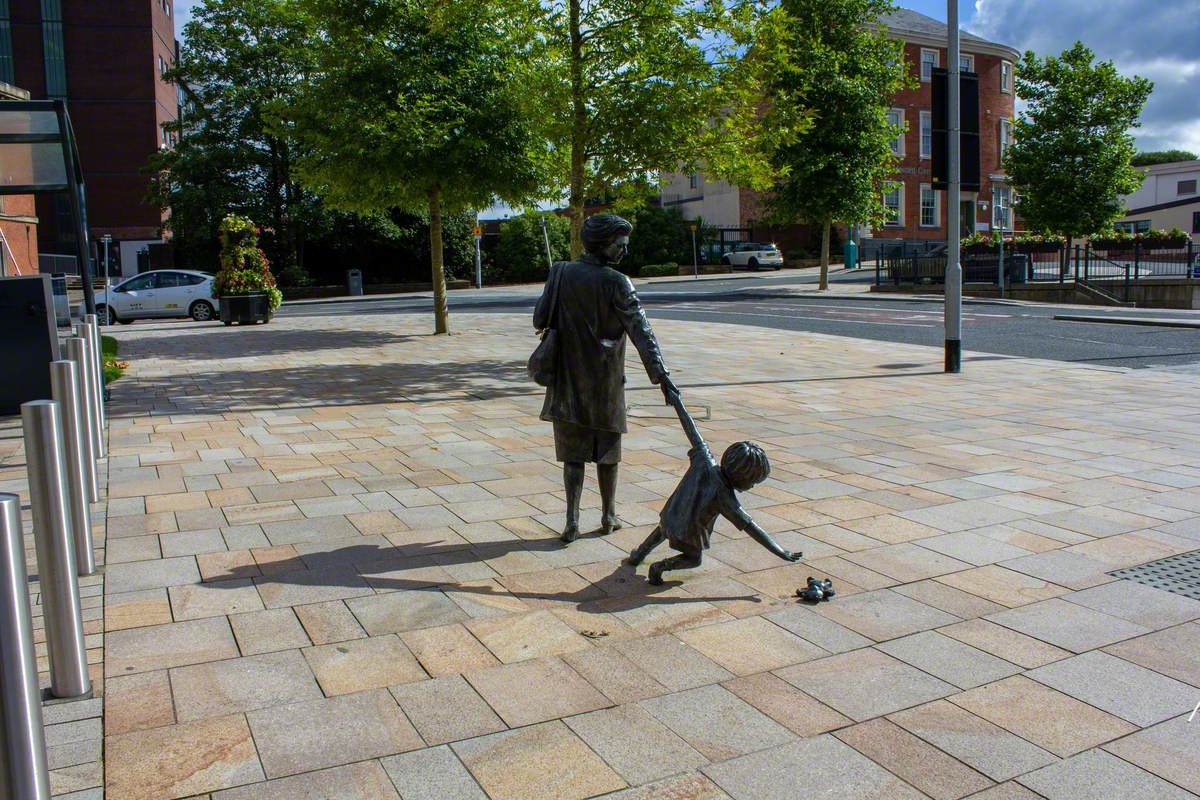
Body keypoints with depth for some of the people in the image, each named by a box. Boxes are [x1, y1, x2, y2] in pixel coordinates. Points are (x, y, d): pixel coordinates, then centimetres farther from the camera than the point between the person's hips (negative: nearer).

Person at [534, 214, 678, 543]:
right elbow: (641, 331, -19)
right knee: (607, 454, 13)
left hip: (567, 383, 3)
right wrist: (661, 374, -23)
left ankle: (572, 520, 1)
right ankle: (608, 516, 25)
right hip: (605, 385, -2)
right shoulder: (615, 283, -12)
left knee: (573, 454, 8)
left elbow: (540, 320, 3)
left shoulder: (560, 273, -1)